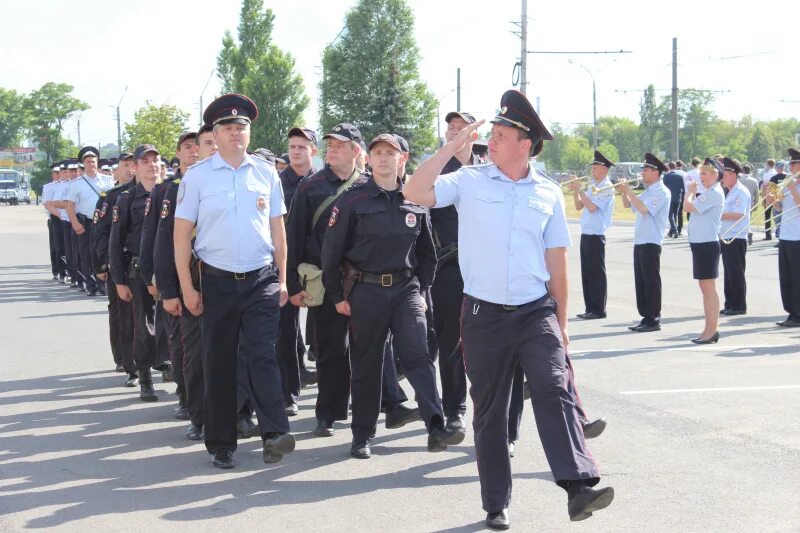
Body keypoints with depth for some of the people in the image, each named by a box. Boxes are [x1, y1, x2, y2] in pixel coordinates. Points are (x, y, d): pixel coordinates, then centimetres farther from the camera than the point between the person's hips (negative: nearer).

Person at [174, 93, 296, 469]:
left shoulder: (266, 174, 5)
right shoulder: (197, 176, -1)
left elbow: (277, 229, 10)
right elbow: (182, 233, 0)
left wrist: (282, 280, 7)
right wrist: (187, 288, -4)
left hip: (262, 280, 0)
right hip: (216, 280, 0)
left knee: (262, 355, -11)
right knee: (219, 363, 6)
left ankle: (274, 435, -18)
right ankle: (221, 444, 14)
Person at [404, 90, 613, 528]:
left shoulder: (548, 194, 5)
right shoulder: (469, 182, 1)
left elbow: (556, 262, 9)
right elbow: (415, 193, -14)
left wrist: (560, 323, 10)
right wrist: (454, 145, -10)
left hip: (536, 312, 0)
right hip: (484, 315, 0)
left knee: (554, 392, -19)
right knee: (489, 411, 8)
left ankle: (579, 487, -26)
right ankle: (496, 505, 18)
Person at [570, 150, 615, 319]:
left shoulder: (606, 187, -11)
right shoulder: (592, 186, 15)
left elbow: (592, 207, -21)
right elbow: (579, 206, 17)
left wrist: (580, 190, -16)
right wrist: (575, 190, 4)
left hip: (596, 235, -9)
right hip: (586, 234, 9)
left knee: (597, 273, -4)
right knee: (587, 272, 11)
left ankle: (599, 310, 1)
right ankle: (590, 308, 17)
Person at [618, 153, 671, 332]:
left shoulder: (661, 191, -11)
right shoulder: (647, 191, 17)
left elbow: (644, 208, -25)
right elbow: (628, 205, 26)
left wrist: (629, 191, -19)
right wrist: (624, 192, 8)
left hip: (651, 242, -9)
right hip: (639, 242, 9)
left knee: (651, 282, -6)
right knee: (640, 282, 11)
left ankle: (654, 320, -2)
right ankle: (646, 317, 16)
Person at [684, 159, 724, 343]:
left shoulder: (714, 193, -15)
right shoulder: (709, 193, 17)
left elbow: (688, 207, -21)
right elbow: (690, 208, 17)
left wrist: (690, 191, -4)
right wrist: (693, 192, 8)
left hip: (707, 244, -10)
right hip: (700, 243, 10)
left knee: (709, 288, -6)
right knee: (705, 288, 13)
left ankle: (711, 331, -2)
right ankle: (709, 330, 19)